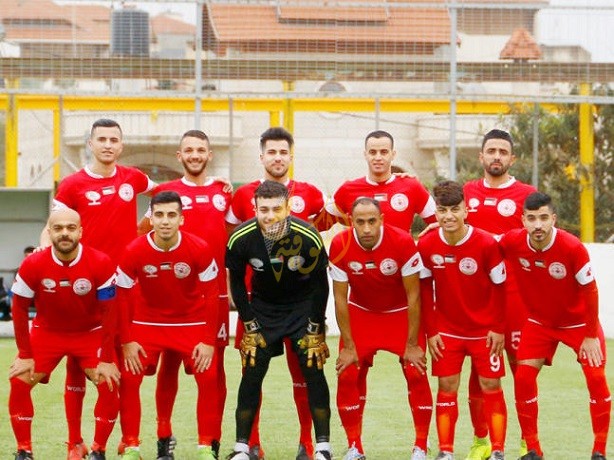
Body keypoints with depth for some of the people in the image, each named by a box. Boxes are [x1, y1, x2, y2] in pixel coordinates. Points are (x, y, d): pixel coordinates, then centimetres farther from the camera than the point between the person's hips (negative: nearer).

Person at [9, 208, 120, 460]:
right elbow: (19, 310, -9)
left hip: (90, 334, -1)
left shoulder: (101, 263, -22)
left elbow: (109, 313, -15)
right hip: (47, 332, 1)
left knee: (109, 385, -17)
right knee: (19, 382, -13)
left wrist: (107, 360, -15)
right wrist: (25, 354, -10)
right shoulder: (32, 265, -20)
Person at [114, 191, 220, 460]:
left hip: (192, 322, 0)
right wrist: (127, 341, -10)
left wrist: (209, 341, -12)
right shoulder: (134, 252, -17)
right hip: (147, 323, 0)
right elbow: (123, 297, -7)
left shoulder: (199, 250, -18)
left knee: (209, 377, -12)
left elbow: (211, 296, -10)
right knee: (129, 378, -11)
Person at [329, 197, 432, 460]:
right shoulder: (340, 246, -22)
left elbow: (413, 295, -18)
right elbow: (340, 298, -13)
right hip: (361, 313, 2)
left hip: (401, 314, -1)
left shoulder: (402, 242, -27)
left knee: (416, 374, -12)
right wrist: (348, 346, -12)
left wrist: (412, 344, -15)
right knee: (347, 376, -8)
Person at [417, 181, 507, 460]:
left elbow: (499, 286, -7)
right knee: (447, 387, 1)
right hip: (447, 329, 2)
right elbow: (425, 289, -1)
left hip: (485, 329, -2)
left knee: (491, 386, 0)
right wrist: (431, 331, -2)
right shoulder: (426, 245, -11)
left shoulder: (487, 243, -17)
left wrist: (498, 329, -7)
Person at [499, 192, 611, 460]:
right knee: (523, 378, -9)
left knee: (596, 378, -10)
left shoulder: (572, 247, -29)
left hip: (579, 321, -2)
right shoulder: (512, 242, -22)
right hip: (539, 322, 2)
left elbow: (590, 290, -18)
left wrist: (591, 335, -14)